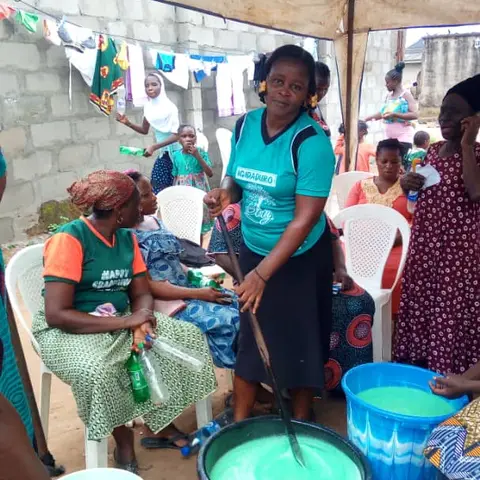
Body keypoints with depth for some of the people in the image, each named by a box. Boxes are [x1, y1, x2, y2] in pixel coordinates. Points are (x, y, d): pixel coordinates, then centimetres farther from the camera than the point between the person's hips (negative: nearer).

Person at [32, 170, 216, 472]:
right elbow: (56, 314, -25)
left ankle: (163, 424, 3)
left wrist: (142, 323, -20)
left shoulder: (127, 238, 3)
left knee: (188, 336, -8)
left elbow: (142, 293, 4)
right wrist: (127, 322, -28)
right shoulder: (69, 239, -20)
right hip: (69, 331, -6)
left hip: (122, 323, 7)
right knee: (96, 370, -38)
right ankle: (123, 439, -9)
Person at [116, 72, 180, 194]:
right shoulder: (148, 107, 4)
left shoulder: (169, 107, -15)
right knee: (157, 189, 3)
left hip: (175, 153, -6)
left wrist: (154, 147, -29)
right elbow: (145, 130, 17)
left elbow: (176, 135, -20)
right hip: (162, 154, 6)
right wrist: (127, 123, 0)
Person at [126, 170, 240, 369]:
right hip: (167, 299, -8)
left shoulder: (154, 221, 9)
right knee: (228, 319, -20)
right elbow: (148, 286, -19)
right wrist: (198, 294, -22)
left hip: (186, 285, 8)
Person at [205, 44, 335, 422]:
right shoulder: (245, 125, -5)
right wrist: (225, 193, -16)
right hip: (253, 249, 5)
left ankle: (300, 425, 34)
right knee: (248, 335, 13)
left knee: (299, 341, 10)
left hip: (300, 257, -4)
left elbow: (304, 218, -25)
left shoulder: (312, 141, -22)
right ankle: (239, 422, 31)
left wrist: (262, 274, -27)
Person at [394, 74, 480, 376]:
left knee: (452, 314, 1)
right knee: (419, 308, 15)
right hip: (424, 244, 7)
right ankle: (420, 370, 31)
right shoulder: (433, 149, 9)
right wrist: (408, 183, -2)